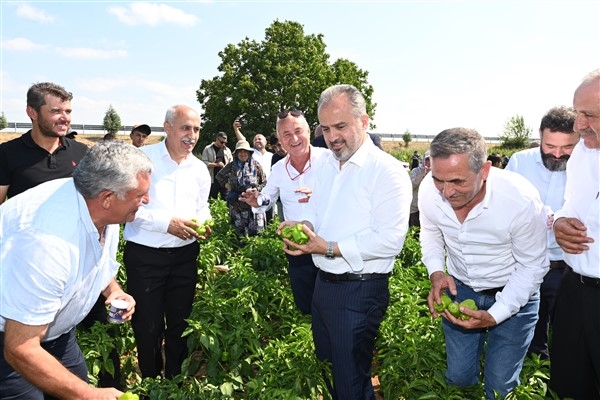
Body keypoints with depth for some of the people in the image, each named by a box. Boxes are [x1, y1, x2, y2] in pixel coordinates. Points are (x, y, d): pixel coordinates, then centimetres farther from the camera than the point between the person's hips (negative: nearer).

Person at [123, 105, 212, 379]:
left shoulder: (200, 169, 7)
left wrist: (203, 224, -4)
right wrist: (166, 222, -19)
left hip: (185, 255, 4)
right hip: (144, 255, -4)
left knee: (180, 322, 15)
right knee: (147, 325, 8)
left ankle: (176, 380, 34)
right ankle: (150, 383, 31)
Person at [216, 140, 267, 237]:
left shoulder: (256, 166, -1)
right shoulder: (232, 166, 4)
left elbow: (265, 182, 5)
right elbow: (219, 176, 20)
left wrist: (256, 190, -9)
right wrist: (226, 184, 7)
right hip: (237, 204, 2)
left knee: (256, 231, -4)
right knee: (240, 233, 11)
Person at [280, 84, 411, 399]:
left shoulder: (387, 171, -16)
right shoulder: (325, 166, 8)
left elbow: (390, 240, -23)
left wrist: (329, 248, -24)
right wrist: (304, 227, -7)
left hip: (359, 292, -7)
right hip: (323, 283, 8)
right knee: (326, 368, 24)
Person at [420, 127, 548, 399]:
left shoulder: (522, 199, -30)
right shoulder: (429, 190, -21)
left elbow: (532, 266, -17)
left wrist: (494, 316, -25)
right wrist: (436, 273, -18)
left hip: (513, 295, -2)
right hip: (459, 288, 3)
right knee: (458, 377, 16)